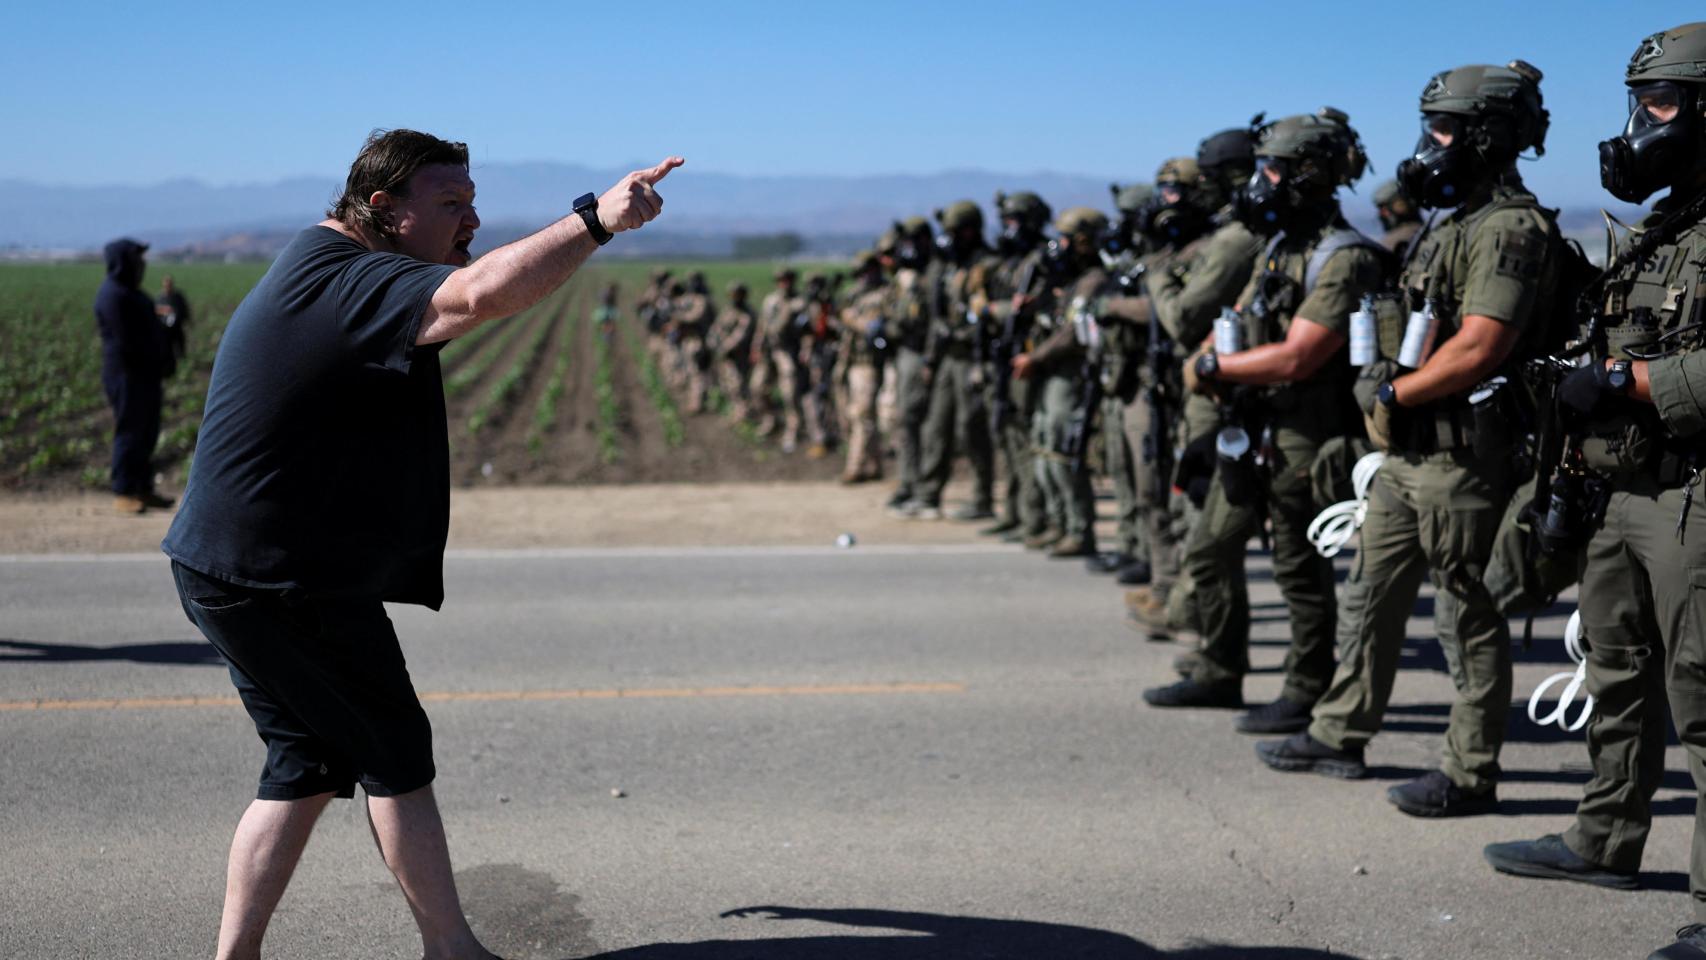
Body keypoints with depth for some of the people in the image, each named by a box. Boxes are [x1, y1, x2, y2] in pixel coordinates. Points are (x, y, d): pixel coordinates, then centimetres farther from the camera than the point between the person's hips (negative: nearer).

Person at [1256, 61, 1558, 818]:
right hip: (1408, 451, 10)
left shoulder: (1509, 229, -16)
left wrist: (1391, 392, -14)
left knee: (1471, 618, -1)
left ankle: (1470, 774, 7)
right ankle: (1340, 735, 27)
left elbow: (1477, 348, -24)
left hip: (1461, 457, -10)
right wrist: (1390, 387, 8)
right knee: (1372, 596, 16)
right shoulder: (1459, 223, 16)